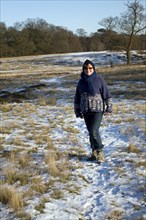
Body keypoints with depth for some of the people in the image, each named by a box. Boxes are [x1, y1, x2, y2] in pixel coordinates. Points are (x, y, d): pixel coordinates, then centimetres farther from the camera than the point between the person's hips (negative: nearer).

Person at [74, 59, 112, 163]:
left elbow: (106, 94, -1)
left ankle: (100, 152, -3)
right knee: (91, 132, 11)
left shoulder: (99, 80, -3)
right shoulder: (81, 82, 8)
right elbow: (77, 98, 15)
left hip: (98, 110, -5)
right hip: (86, 111, 5)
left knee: (94, 131, -16)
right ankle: (94, 152, 23)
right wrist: (77, 111, 14)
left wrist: (109, 108, -3)